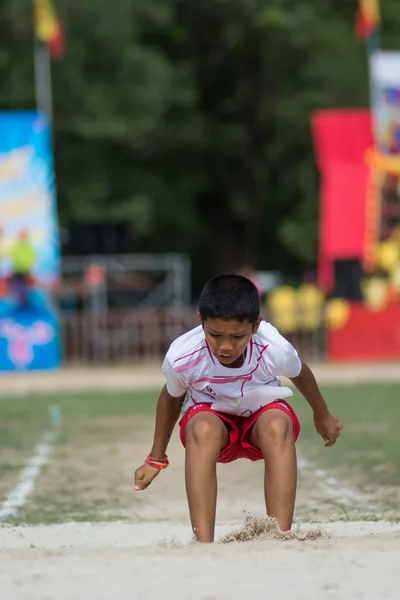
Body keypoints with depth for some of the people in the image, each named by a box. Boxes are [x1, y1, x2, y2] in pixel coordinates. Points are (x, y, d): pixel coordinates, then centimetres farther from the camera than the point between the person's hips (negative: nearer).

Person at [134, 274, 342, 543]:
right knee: (203, 429, -37)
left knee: (278, 426, -36)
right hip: (211, 413, 0)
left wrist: (322, 415, 16)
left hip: (263, 412, 1)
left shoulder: (275, 350, -30)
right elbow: (171, 397, -4)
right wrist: (156, 459, 8)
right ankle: (203, 543, -42)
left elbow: (301, 374, -3)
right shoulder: (181, 356, -29)